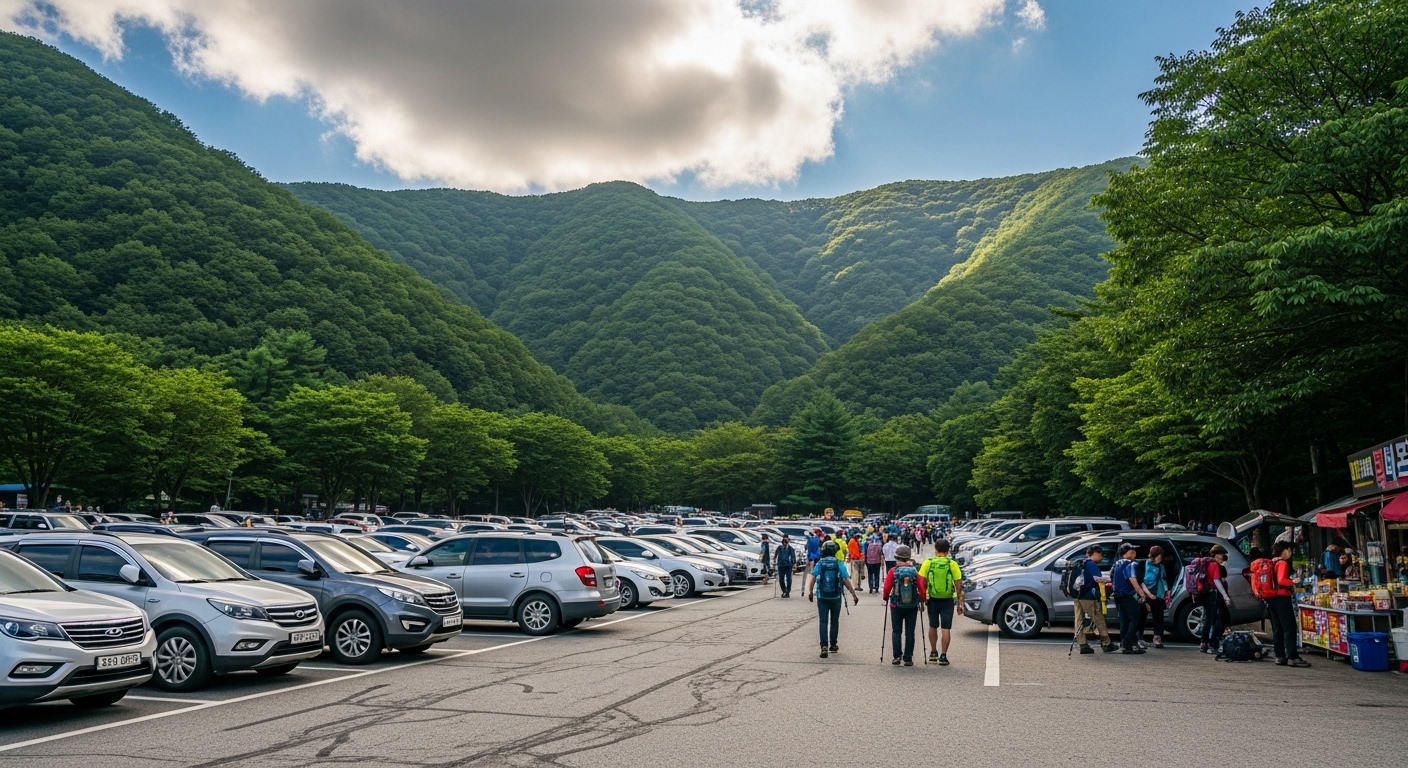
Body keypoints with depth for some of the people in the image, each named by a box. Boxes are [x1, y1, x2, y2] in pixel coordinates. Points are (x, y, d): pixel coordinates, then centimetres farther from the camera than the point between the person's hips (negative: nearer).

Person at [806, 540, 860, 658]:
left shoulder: (819, 564, -3)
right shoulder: (839, 564, -5)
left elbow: (812, 577, -14)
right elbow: (846, 580, -10)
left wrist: (810, 591, -5)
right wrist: (854, 595, -5)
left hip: (822, 597, 0)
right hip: (836, 597, 0)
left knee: (823, 622, 0)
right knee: (834, 621, 16)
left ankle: (824, 646, -14)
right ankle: (833, 645, 25)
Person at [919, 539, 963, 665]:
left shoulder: (928, 563, -4)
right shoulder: (952, 564, -5)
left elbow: (922, 583, -5)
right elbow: (958, 585, -6)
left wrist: (922, 600, 3)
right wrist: (960, 603, 1)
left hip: (932, 600, 1)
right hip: (947, 600, -1)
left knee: (933, 626, 18)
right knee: (945, 628, 4)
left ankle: (933, 653, 28)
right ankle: (943, 656, 2)